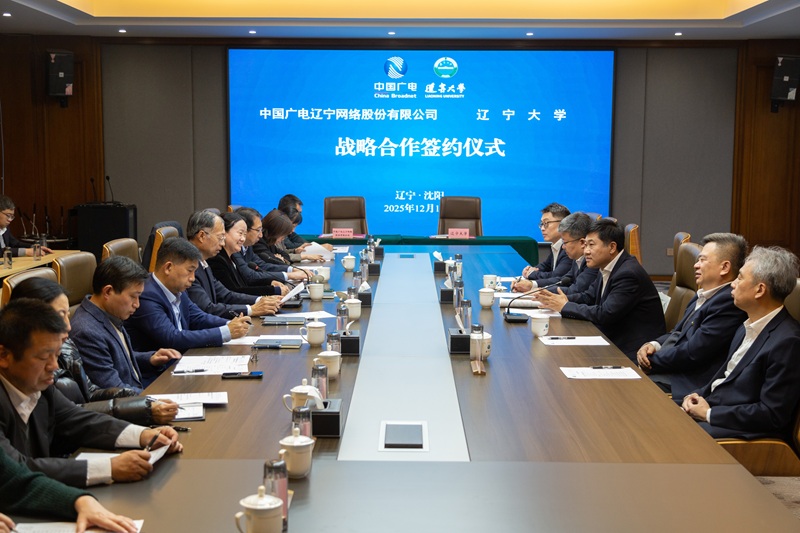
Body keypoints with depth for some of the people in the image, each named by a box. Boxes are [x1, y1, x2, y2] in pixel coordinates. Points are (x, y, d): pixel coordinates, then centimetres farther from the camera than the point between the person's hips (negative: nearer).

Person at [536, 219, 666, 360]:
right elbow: (589, 296, 12)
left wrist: (565, 306, -16)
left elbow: (605, 314, -26)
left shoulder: (628, 274, -22)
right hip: (615, 341, 8)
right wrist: (559, 299, -6)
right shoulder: (607, 267, 7)